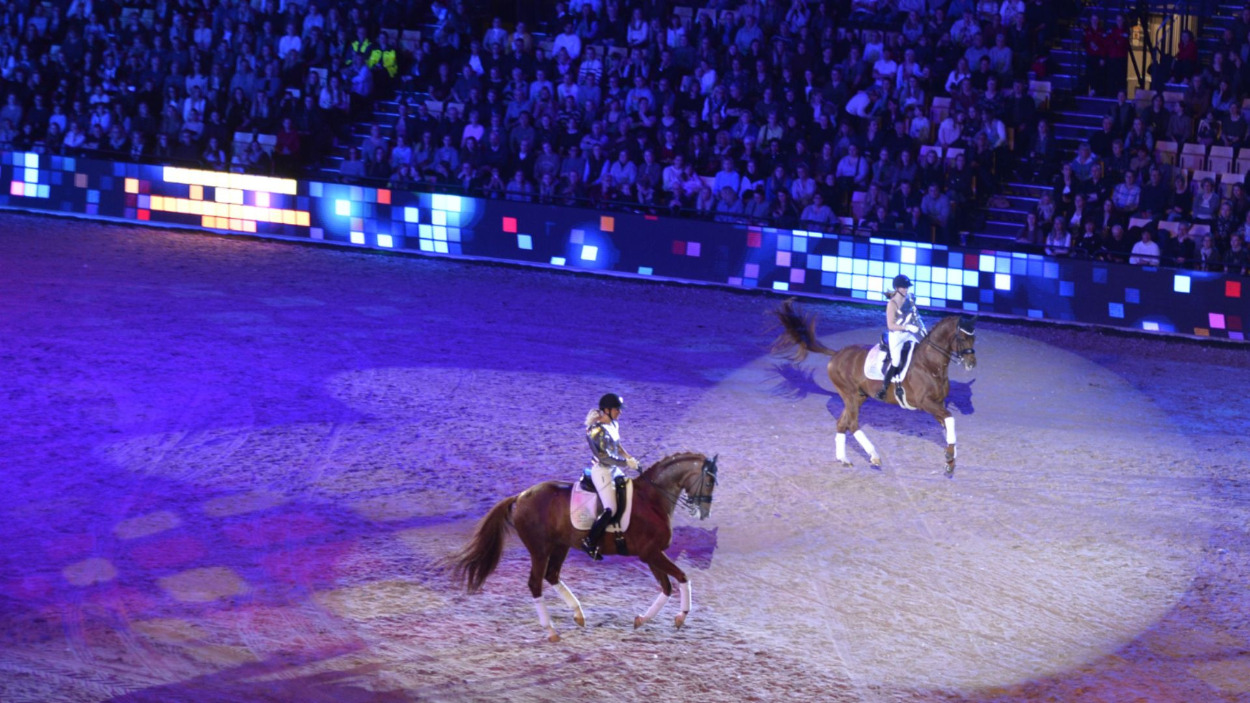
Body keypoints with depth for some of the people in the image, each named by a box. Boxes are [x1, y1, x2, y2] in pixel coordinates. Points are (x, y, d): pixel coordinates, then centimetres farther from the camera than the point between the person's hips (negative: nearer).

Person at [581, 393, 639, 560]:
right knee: (611, 509, -12)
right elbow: (603, 457, -24)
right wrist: (626, 463, -21)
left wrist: (630, 458, 4)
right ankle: (590, 542, 0)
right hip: (602, 471, -9)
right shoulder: (596, 430, -21)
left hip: (614, 470, 9)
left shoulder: (613, 425, 6)